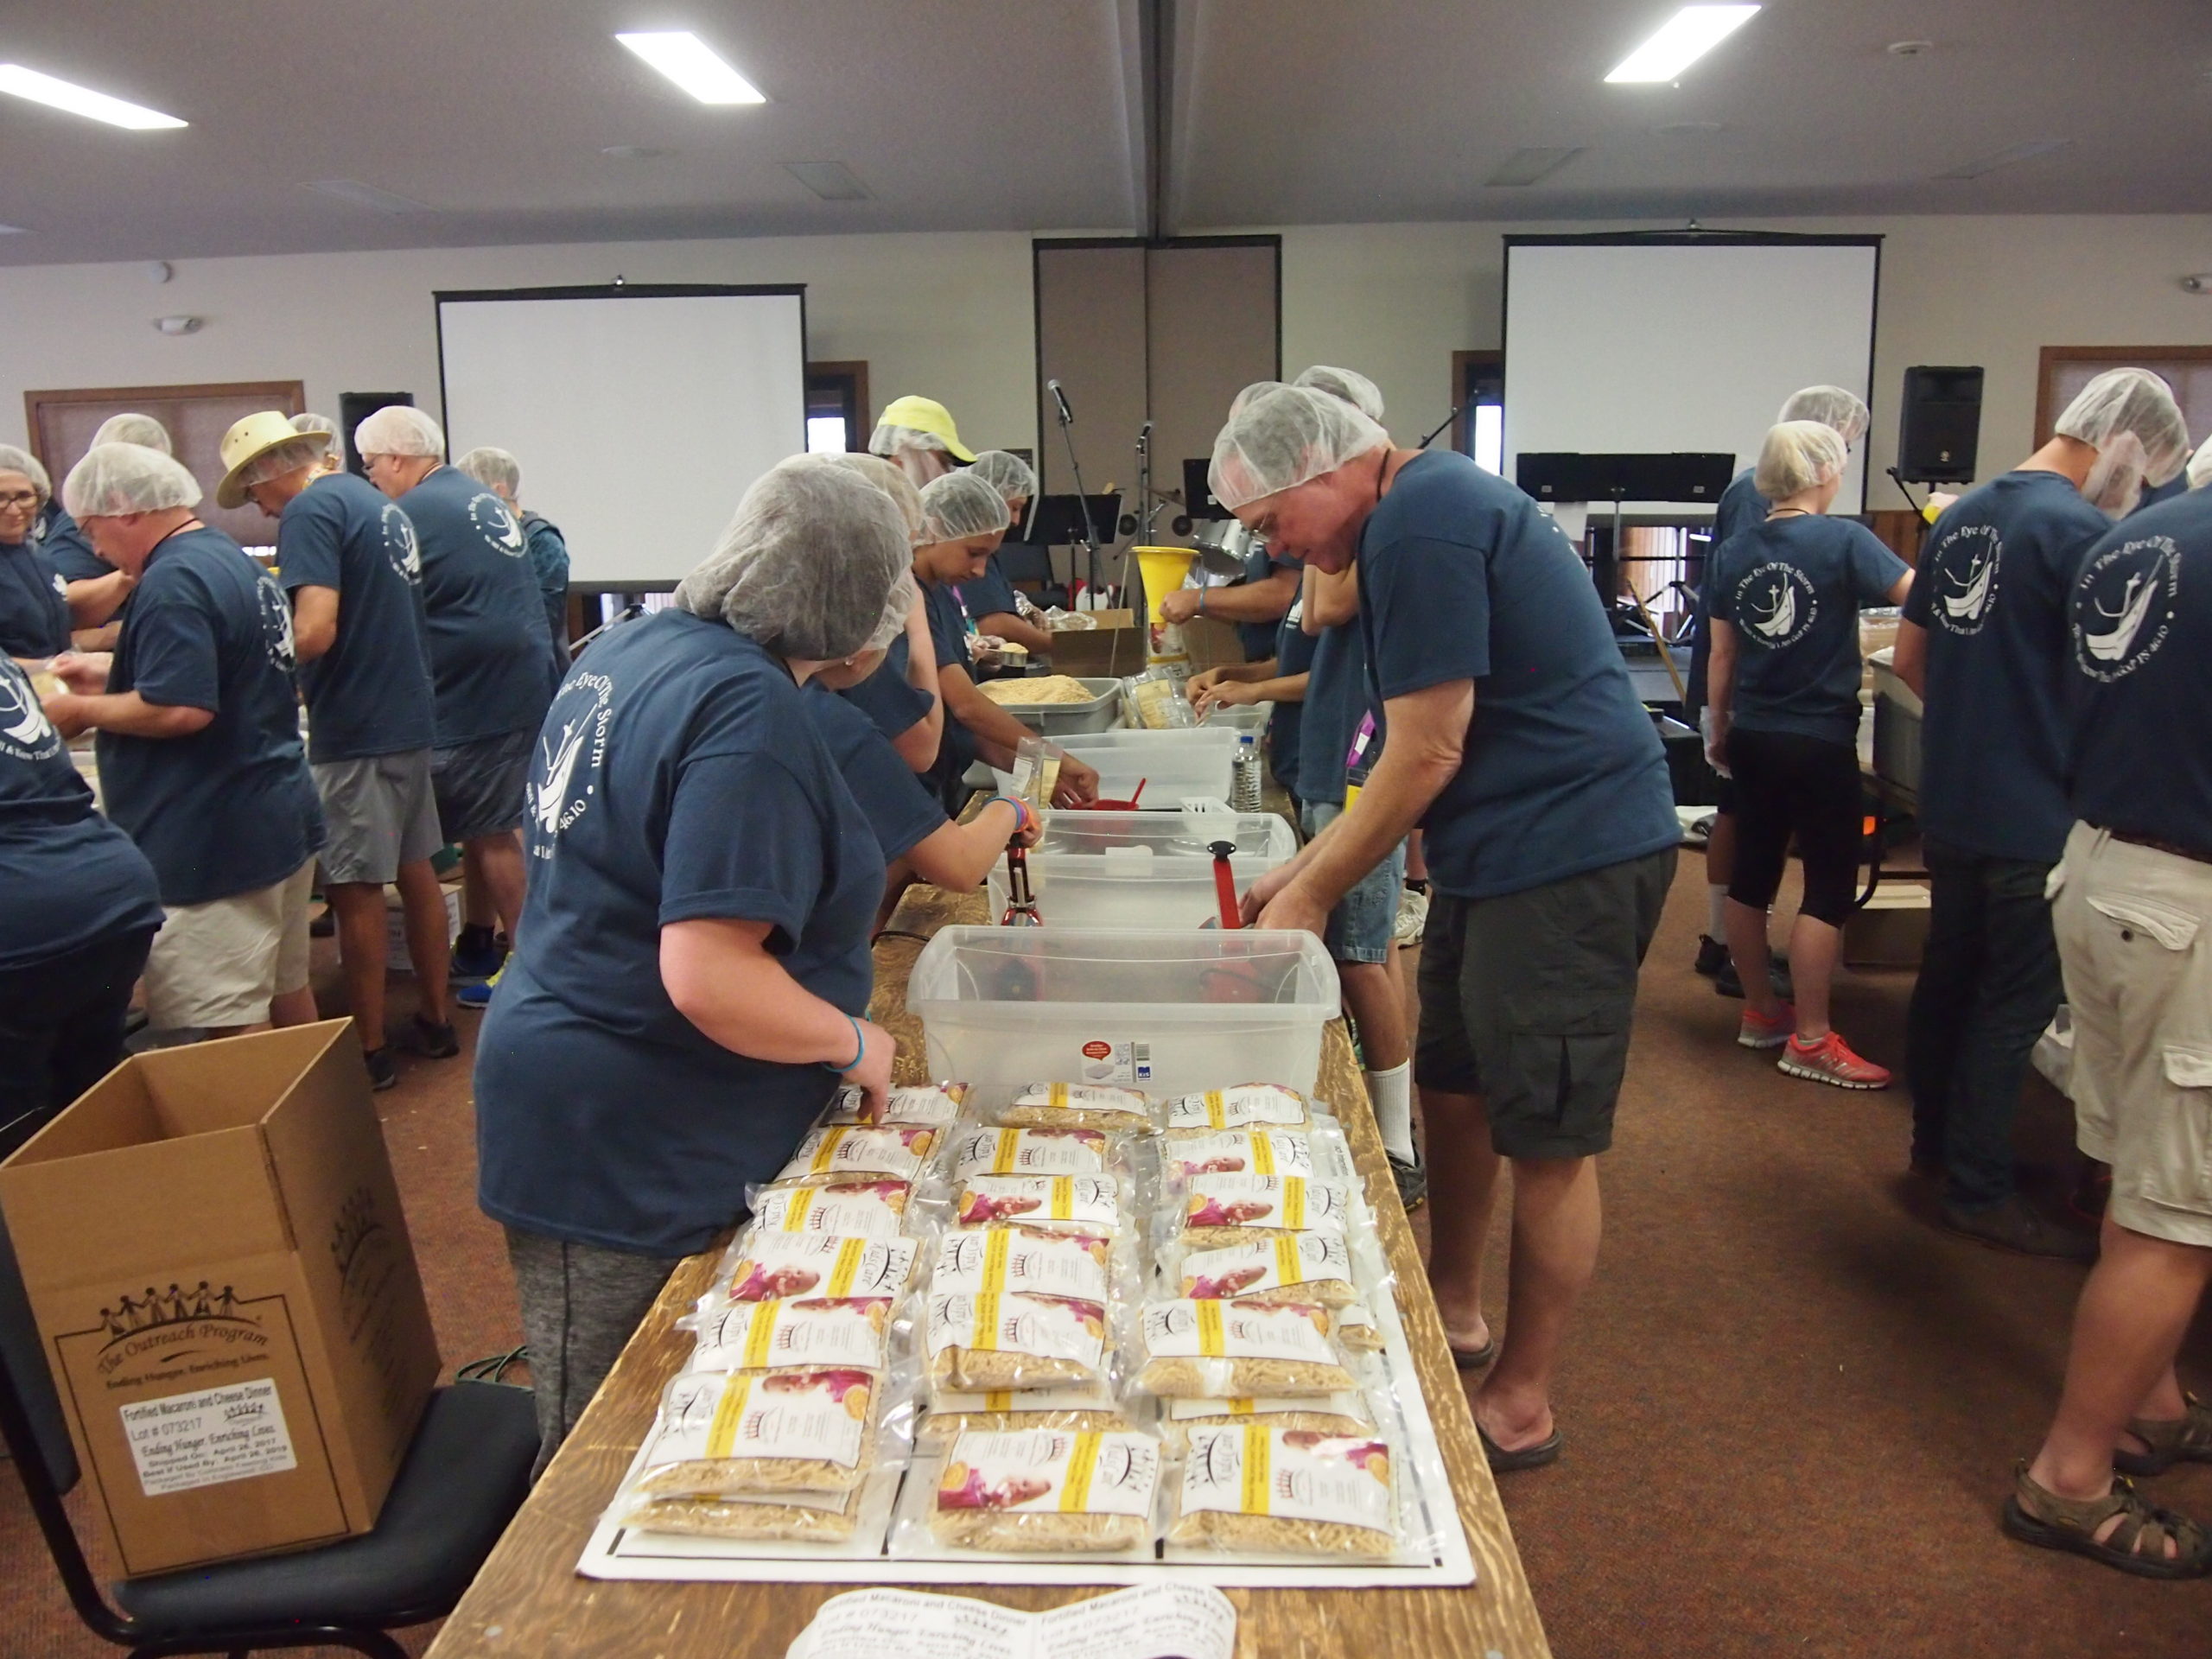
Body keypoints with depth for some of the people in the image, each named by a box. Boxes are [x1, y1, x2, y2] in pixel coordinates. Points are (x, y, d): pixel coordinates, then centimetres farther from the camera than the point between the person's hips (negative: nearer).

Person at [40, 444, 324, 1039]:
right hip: (282, 817, 10)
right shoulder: (237, 561, 13)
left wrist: (82, 710, -10)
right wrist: (114, 672, 18)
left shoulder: (173, 581, -18)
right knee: (286, 991, 19)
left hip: (213, 843, -10)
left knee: (235, 1033, -3)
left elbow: (180, 709, -25)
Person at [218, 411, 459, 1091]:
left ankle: (370, 1051, 8)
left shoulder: (310, 511, -14)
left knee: (356, 889, 0)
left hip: (355, 727, -9)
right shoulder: (379, 502, 14)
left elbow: (315, 631, -24)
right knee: (416, 870, 15)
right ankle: (436, 1020, 24)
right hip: (408, 714, 9)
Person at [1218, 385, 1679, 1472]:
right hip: (1503, 852, 10)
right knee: (1451, 1087, 19)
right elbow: (1426, 753, 16)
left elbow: (1428, 755, -19)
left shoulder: (1420, 524, -17)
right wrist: (1304, 868, 12)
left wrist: (1311, 897, -9)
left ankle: (1521, 1406, 16)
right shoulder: (1430, 508, 15)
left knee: (1545, 1137, 1)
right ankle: (1452, 1310, 37)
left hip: (1567, 856, -10)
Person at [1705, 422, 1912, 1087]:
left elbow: (1722, 654, 7)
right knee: (1830, 886, 1)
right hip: (1820, 742, -6)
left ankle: (1760, 1012, 27)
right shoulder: (1844, 540, -12)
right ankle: (1810, 1040, 4)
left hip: (1752, 737, 6)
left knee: (1753, 873, 14)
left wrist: (1717, 731, 17)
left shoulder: (1734, 550, 3)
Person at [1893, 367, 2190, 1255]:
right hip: (2032, 815, -8)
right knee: (2014, 1002, 2)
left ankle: (1936, 1142, 32)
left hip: (1950, 802, 8)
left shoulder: (1962, 515, 9)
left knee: (1947, 975, 18)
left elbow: (1909, 659, 15)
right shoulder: (2080, 530, -17)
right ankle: (1980, 1191, 10)